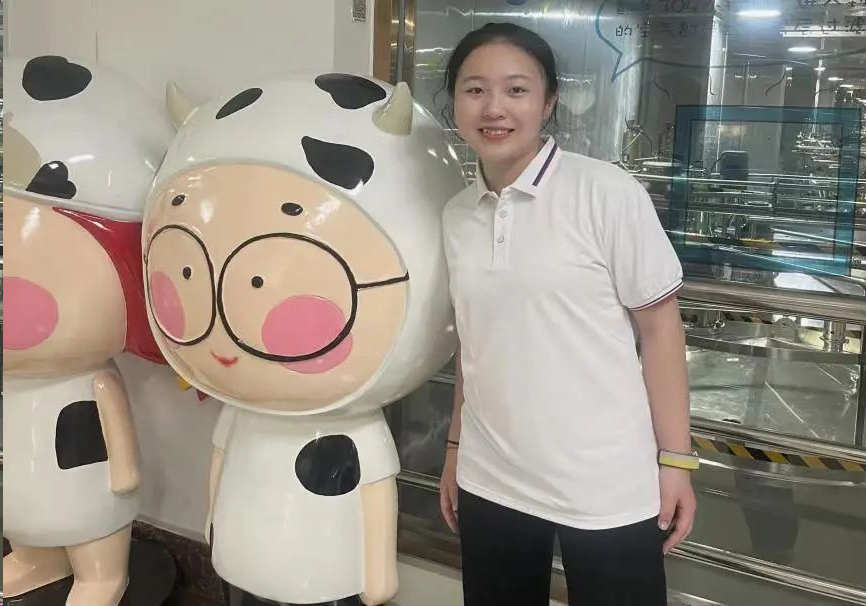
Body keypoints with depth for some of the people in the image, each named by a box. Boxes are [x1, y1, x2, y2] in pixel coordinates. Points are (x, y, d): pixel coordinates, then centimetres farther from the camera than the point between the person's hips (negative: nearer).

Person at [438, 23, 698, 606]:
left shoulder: (606, 191, -11)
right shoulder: (455, 213, 3)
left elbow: (659, 324, -7)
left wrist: (676, 459, -8)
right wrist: (456, 448, 14)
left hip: (606, 488, -4)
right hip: (489, 482, 5)